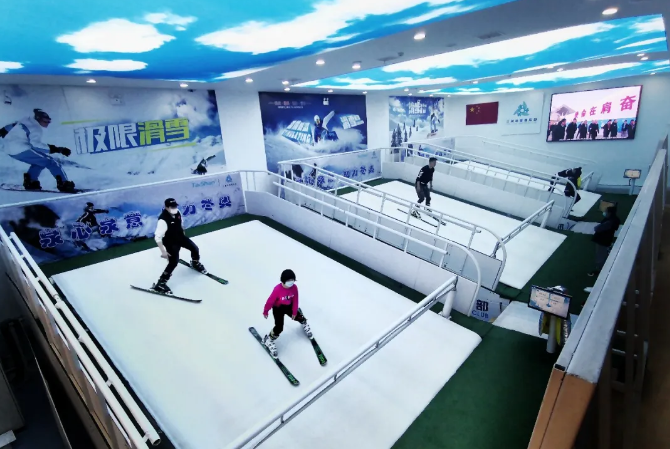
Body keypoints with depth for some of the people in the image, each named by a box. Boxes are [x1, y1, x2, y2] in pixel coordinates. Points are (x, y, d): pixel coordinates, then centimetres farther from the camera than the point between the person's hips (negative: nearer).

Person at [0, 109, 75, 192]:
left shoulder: (26, 120, 15)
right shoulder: (35, 128, -14)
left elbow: (12, 126, 32)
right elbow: (36, 144, -29)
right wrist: (55, 149, -35)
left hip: (10, 149, 10)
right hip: (21, 149, -10)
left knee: (39, 161, 28)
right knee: (51, 162, -13)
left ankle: (30, 181, 17)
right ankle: (64, 184, -26)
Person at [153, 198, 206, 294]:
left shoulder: (177, 212, -11)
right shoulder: (163, 220, -33)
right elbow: (157, 237, -30)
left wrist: (182, 232, 24)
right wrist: (163, 251, -27)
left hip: (180, 237, 7)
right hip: (170, 242, -7)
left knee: (195, 248, 14)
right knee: (173, 262, -16)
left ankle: (195, 263, 47)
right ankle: (160, 283, -3)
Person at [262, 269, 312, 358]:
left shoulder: (294, 287, -22)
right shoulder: (277, 289, -36)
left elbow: (295, 300, -9)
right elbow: (270, 300, -23)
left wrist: (294, 311, -3)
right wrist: (265, 311, -11)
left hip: (289, 306, 4)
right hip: (278, 308, -4)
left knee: (299, 317, 16)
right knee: (279, 327, -10)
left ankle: (304, 323, 54)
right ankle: (268, 340, 15)